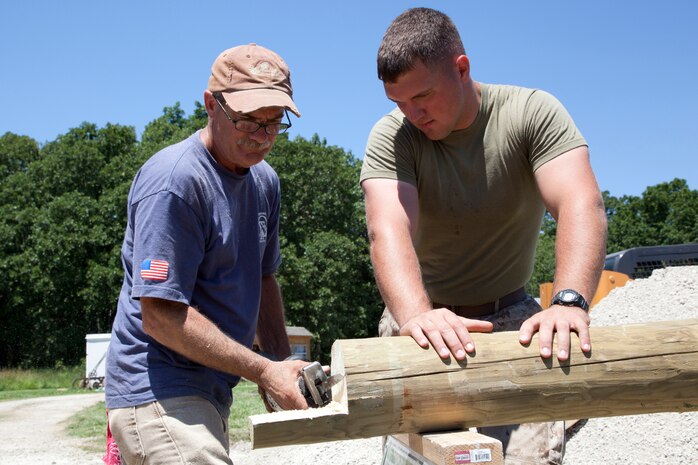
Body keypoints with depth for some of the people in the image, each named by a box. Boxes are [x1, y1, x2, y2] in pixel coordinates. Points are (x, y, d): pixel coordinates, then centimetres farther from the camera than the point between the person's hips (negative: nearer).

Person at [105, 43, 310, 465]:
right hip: (158, 394, -9)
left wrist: (285, 365, 5)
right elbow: (160, 315, -22)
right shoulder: (174, 181, -19)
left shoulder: (265, 181, 8)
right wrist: (264, 372, -19)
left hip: (211, 393, 9)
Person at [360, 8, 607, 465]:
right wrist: (416, 315, -46)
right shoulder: (391, 137, -11)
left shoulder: (533, 113, -12)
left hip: (511, 316, 0)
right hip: (422, 317, 1)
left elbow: (581, 205, -25)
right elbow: (388, 230, -27)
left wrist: (569, 302, -42)